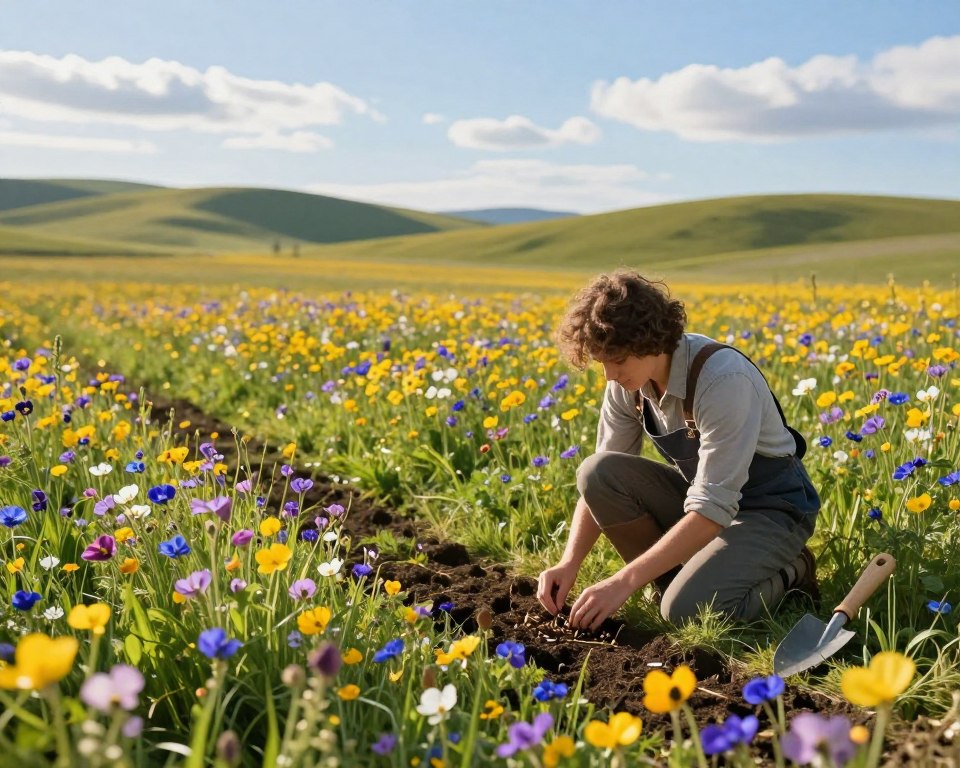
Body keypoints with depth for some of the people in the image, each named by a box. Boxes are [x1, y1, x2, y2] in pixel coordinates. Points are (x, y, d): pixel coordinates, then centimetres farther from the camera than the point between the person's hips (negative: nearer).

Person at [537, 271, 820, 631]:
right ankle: (685, 576, -1)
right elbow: (599, 485, -5)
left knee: (686, 609, -30)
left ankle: (788, 573, 0)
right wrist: (569, 563, -20)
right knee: (596, 472, -18)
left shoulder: (723, 379, -32)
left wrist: (624, 582, -36)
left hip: (771, 509, -6)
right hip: (702, 494, 6)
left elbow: (713, 508, -34)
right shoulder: (629, 381, -10)